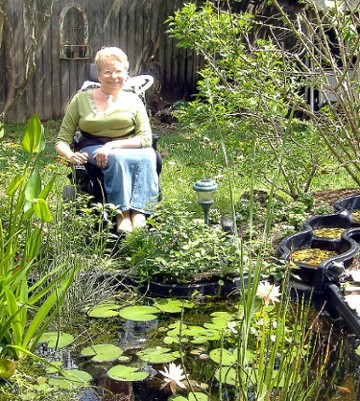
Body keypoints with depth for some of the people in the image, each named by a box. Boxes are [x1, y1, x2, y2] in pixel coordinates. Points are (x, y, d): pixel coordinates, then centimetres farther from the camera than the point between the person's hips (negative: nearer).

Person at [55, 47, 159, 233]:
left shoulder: (133, 101, 9)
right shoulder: (81, 99, 7)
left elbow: (146, 138, -4)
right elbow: (62, 140, 5)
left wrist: (113, 145, -19)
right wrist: (70, 155, -20)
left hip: (128, 150, 2)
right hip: (92, 150, -1)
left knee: (148, 155, -33)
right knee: (118, 158, -36)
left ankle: (139, 213, -39)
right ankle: (122, 213, -35)